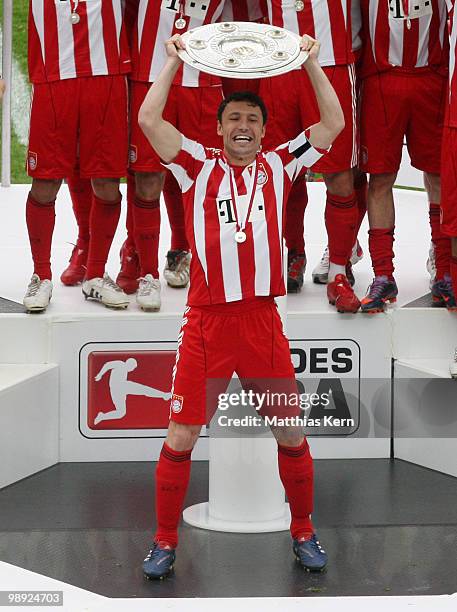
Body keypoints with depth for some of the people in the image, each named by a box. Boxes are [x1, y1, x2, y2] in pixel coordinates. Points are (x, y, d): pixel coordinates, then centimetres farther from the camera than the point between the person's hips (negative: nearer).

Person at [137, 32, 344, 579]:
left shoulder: (279, 167, 8)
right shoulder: (199, 167, 3)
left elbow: (333, 123, 8)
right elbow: (148, 119, -6)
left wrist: (310, 61, 5)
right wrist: (174, 60, -3)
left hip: (263, 321, 2)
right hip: (206, 322, -2)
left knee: (291, 435, 7)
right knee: (180, 438, 0)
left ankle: (303, 532, 25)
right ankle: (165, 540, 14)